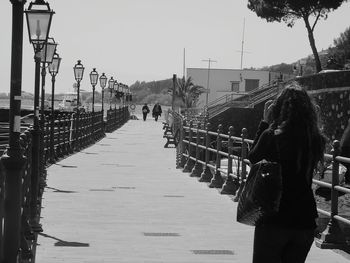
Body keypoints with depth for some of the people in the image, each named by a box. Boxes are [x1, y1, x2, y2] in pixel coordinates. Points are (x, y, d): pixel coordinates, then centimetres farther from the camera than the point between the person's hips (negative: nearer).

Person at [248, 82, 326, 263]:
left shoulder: (271, 136, -16)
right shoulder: (317, 141, -5)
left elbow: (253, 157, 3)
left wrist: (266, 122, 4)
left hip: (273, 220, -4)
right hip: (305, 221, 4)